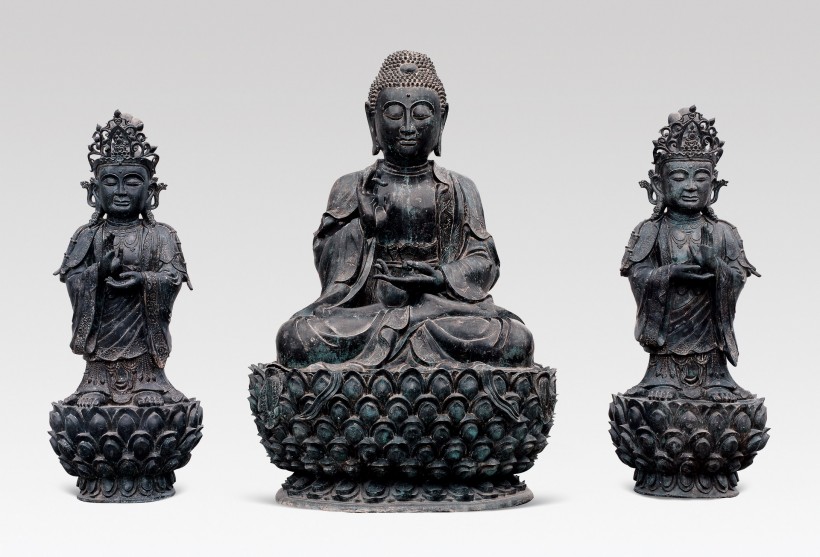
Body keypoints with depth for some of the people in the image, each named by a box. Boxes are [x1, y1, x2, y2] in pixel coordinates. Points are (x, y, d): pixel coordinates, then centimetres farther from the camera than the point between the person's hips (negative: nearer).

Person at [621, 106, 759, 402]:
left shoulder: (723, 233, 3)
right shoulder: (649, 232, -1)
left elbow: (739, 277, -4)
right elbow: (637, 275, -9)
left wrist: (715, 265, -22)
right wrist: (671, 274, -23)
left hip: (708, 329, 1)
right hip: (666, 329, -1)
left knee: (713, 362, 2)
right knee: (664, 362, 0)